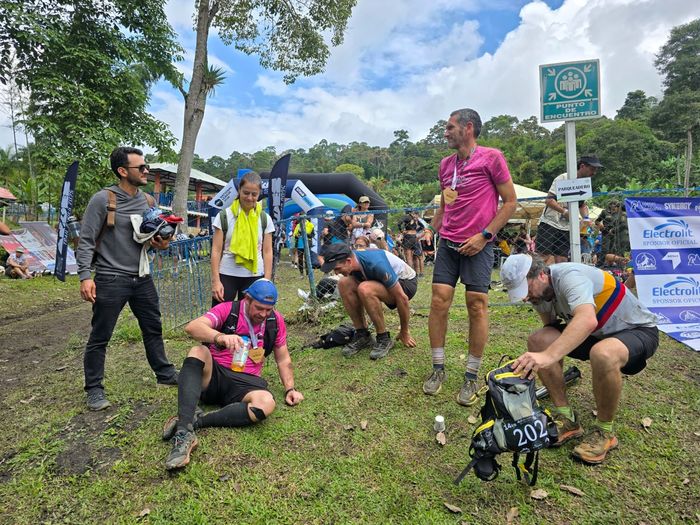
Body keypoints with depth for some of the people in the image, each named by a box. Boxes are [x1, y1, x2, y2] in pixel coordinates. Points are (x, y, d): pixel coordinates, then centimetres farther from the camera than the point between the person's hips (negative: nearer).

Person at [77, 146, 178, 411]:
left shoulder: (148, 201, 7)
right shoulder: (103, 199, -11)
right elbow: (86, 241, -11)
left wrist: (161, 243, -3)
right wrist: (85, 276, -18)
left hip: (142, 278, 6)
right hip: (111, 280, -6)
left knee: (153, 328, 16)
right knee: (100, 337, 5)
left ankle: (164, 373, 32)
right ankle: (94, 389, 21)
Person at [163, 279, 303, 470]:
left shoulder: (276, 321, 6)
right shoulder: (227, 310, -5)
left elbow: (283, 359, 15)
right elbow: (192, 327, -22)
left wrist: (290, 389, 3)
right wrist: (220, 337, -41)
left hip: (245, 382, 1)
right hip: (212, 375, -1)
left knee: (266, 403, -32)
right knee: (197, 351, -33)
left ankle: (196, 420, -26)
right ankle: (184, 433, -42)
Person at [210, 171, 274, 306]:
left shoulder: (265, 219, 2)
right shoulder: (224, 215, -2)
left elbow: (267, 252, 3)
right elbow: (216, 250, -2)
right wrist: (215, 280, -8)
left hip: (254, 277, 2)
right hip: (227, 275, -1)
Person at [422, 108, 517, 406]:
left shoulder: (492, 158, -3)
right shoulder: (446, 164, 13)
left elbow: (510, 202, -4)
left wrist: (483, 235, -12)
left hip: (478, 245, -5)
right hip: (448, 243, 5)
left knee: (477, 307, -2)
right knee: (439, 302, -2)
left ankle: (472, 377, 10)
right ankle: (438, 369, 12)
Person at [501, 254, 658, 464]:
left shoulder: (569, 277, -31)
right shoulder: (538, 290, -5)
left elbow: (587, 320, -50)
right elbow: (552, 330, 6)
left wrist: (548, 356, -62)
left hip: (639, 330, -7)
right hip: (598, 334, 7)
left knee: (603, 355, -40)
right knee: (537, 340, -15)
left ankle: (604, 432, -13)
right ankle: (567, 419, -3)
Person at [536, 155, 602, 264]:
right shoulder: (563, 179, -9)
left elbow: (582, 204, 25)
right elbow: (548, 200, -17)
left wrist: (586, 218, 4)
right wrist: (564, 211, -31)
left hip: (566, 228, 7)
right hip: (549, 223, -7)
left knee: (562, 261, 0)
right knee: (547, 258, -14)